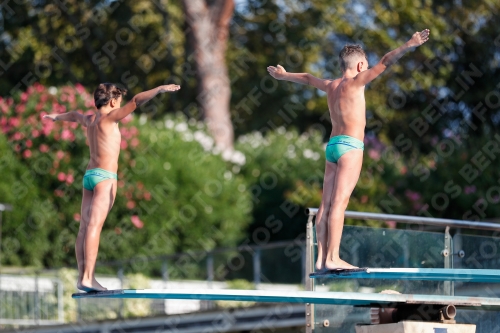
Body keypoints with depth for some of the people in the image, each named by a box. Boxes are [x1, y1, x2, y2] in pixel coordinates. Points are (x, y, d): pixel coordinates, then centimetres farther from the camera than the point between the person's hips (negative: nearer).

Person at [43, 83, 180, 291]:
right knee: (94, 227, -16)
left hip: (89, 175, 8)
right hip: (105, 176, -8)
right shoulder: (109, 117, -5)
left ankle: (83, 277, 3)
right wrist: (159, 89, -23)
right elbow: (136, 101, -16)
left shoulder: (89, 120, 16)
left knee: (85, 228, 4)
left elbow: (74, 115, 40)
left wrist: (57, 117, 60)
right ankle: (87, 278, -23)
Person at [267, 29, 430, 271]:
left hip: (332, 145, 8)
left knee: (327, 204, 3)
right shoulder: (355, 82, -2)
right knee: (339, 202, -14)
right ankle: (332, 258, -20)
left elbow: (307, 78, 37)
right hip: (350, 145, -8)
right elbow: (385, 63, -12)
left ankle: (322, 259, 1)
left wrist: (283, 75, 54)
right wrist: (409, 45, -16)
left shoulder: (331, 86, 17)